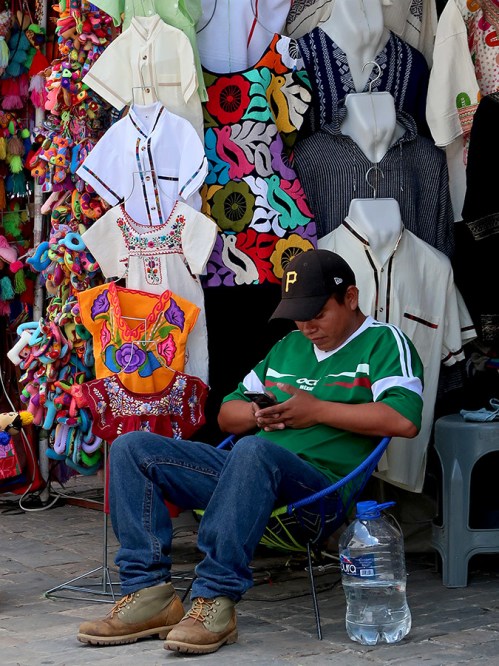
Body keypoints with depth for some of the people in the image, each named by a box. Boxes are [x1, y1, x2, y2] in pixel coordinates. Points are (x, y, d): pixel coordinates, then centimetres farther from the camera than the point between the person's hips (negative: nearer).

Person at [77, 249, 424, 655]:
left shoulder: (384, 342, 5)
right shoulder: (287, 347, 27)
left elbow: (404, 420, -14)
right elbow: (228, 415, 30)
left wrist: (318, 410, -10)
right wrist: (258, 414, 6)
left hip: (320, 480, -8)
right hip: (249, 471, 8)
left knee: (254, 450, -41)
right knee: (132, 449, -5)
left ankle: (216, 600, -38)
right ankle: (149, 593, -17)